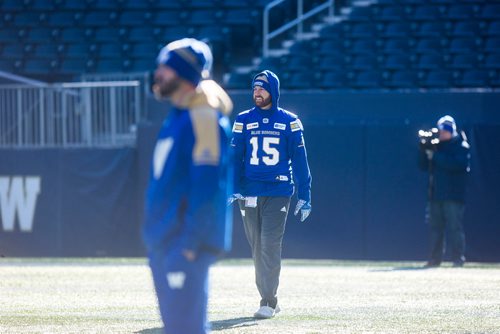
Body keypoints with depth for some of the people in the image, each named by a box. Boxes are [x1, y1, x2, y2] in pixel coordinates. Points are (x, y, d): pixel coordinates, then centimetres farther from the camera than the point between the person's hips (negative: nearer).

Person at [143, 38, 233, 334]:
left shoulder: (204, 118, -14)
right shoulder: (177, 116, 15)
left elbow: (207, 187, -19)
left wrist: (189, 242, -22)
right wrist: (157, 236, 18)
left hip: (186, 242, -10)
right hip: (163, 241, 10)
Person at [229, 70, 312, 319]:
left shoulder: (289, 121, 3)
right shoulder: (243, 120, 8)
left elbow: (299, 159, 3)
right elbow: (236, 157, 4)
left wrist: (304, 196, -1)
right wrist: (234, 190, -8)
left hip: (278, 192, -3)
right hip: (249, 193, 3)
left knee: (270, 244, -11)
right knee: (257, 248, 5)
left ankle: (269, 301, -11)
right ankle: (268, 299, 15)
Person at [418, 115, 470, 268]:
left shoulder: (460, 145, -3)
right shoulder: (436, 145, 16)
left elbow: (457, 164, -20)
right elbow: (424, 166, 14)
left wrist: (435, 156, -19)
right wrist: (424, 151, -3)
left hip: (453, 194, -6)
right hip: (435, 195, 6)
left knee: (455, 227, -9)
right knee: (435, 227, 5)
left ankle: (458, 258, -8)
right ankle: (435, 259, 8)